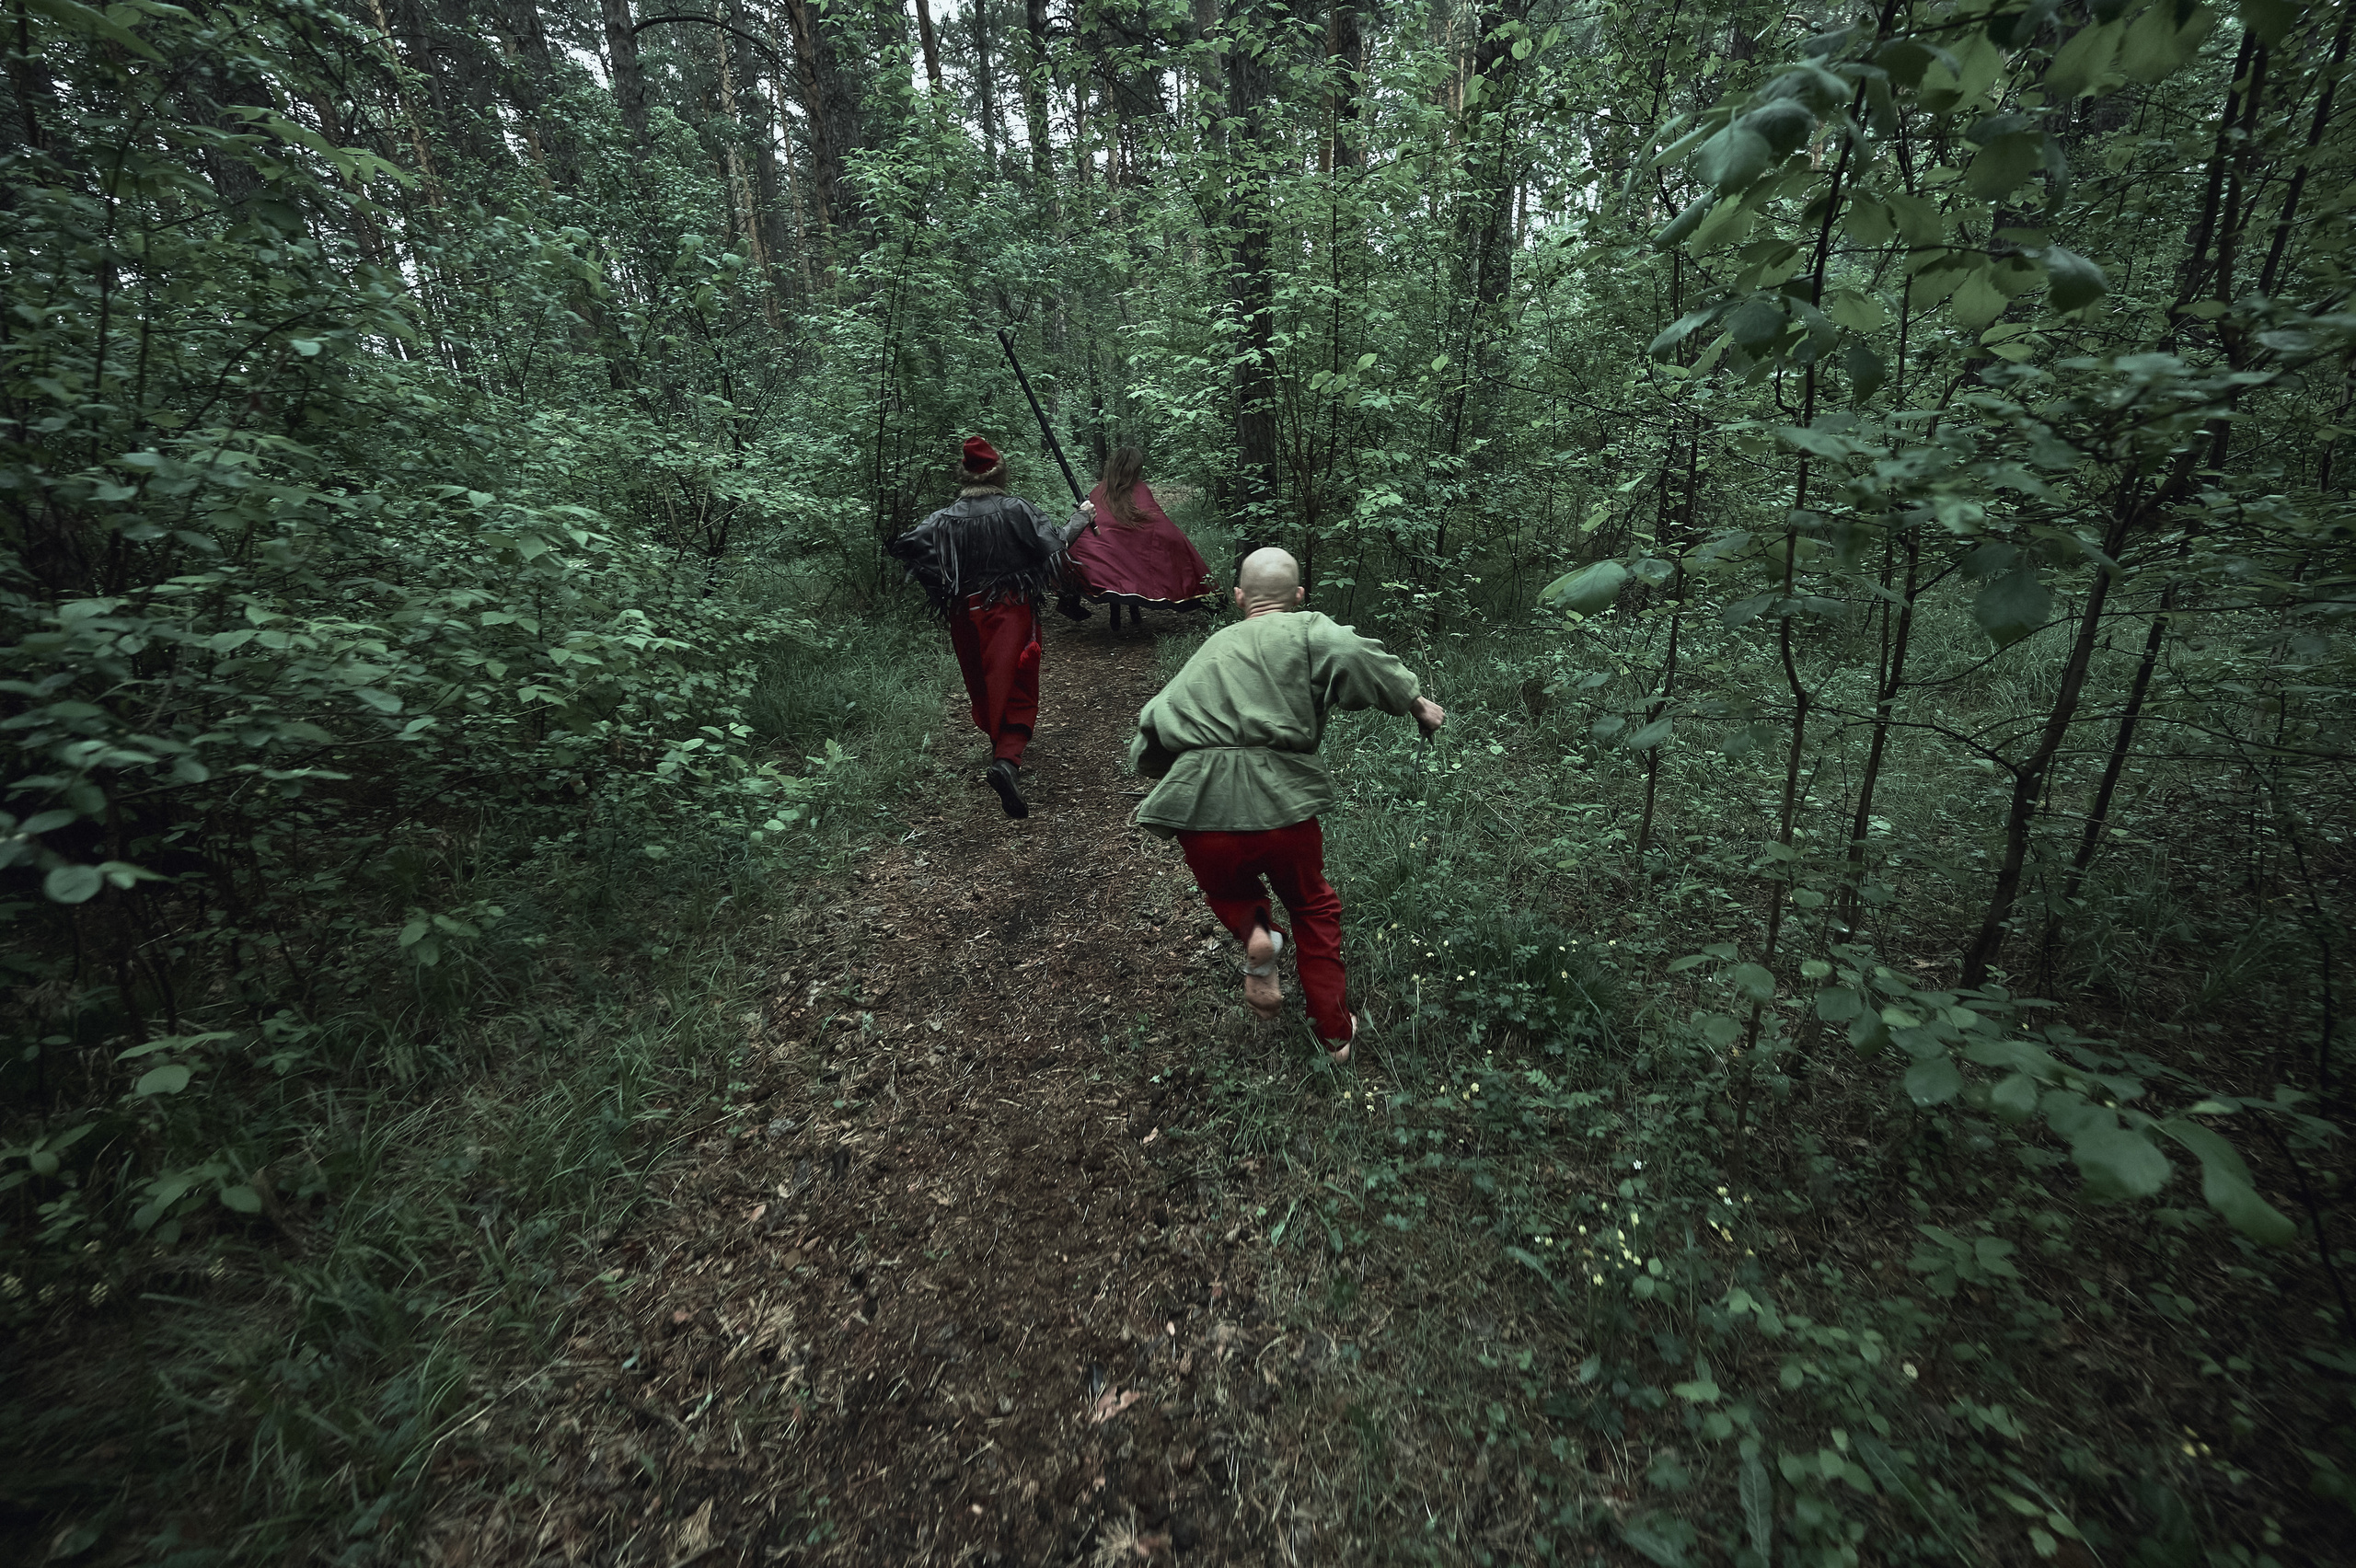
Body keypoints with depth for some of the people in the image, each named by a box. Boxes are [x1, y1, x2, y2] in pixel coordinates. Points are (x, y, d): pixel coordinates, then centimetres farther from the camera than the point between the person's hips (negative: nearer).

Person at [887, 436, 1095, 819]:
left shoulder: (945, 519, 0)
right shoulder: (1016, 510, -5)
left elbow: (903, 547, -9)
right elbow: (1055, 543, -8)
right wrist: (1080, 519, 9)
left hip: (965, 612, 3)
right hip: (1012, 611, -3)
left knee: (983, 689, 20)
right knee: (1017, 691, -3)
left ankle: (998, 745, 38)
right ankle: (1008, 759, -26)